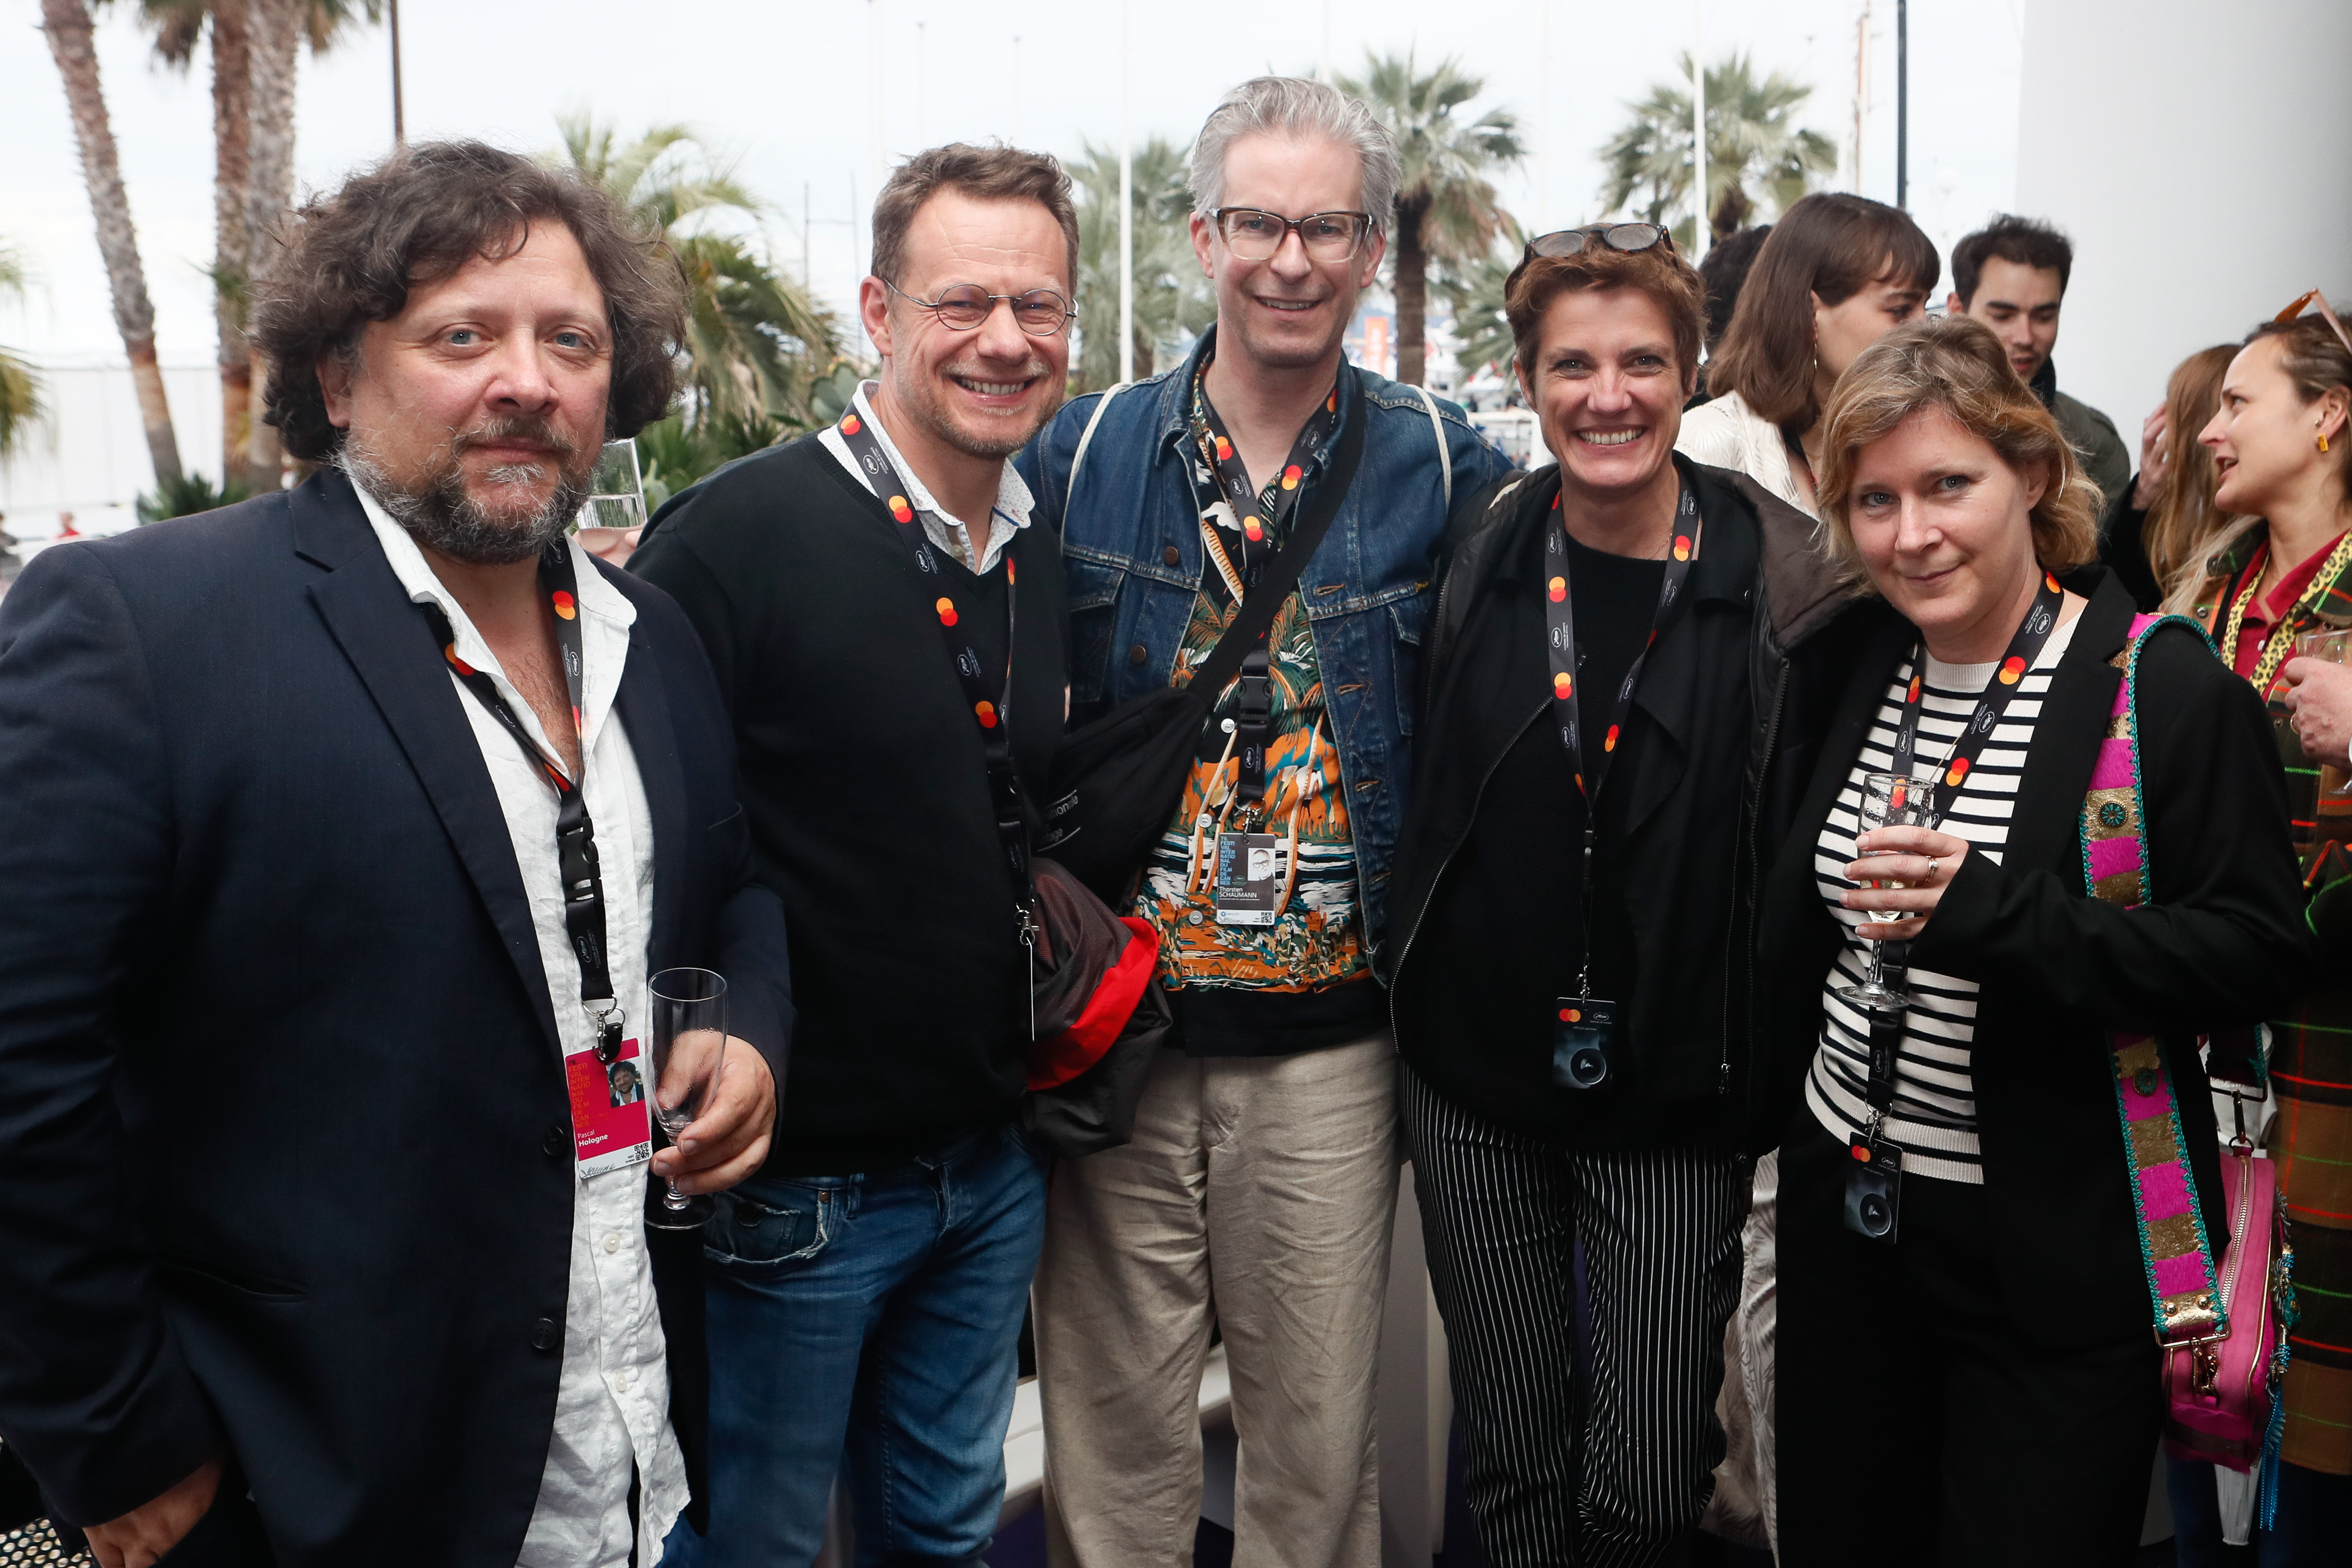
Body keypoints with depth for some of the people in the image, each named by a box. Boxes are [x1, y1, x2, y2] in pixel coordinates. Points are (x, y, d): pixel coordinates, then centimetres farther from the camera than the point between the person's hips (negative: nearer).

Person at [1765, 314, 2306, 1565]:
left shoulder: (2164, 687, -13)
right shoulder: (1854, 667, 4)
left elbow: (2255, 953, -17)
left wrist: (1995, 914, -28)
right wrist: (1782, 1101, 7)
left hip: (2057, 1255, -5)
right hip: (1843, 1209, 6)